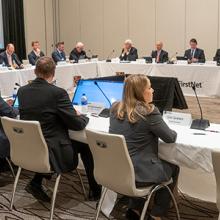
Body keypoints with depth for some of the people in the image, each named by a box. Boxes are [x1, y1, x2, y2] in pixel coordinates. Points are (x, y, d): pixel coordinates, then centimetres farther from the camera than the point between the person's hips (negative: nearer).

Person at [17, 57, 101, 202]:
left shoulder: (22, 91, -1)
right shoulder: (58, 93, -18)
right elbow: (78, 125, -15)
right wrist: (83, 116, 9)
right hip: (53, 154, -6)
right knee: (86, 145, 18)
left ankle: (36, 183, 23)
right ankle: (95, 191, 30)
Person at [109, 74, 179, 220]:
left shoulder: (115, 108, 2)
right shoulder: (149, 112, -19)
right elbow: (171, 138, -8)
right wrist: (172, 132, 13)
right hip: (138, 174, -7)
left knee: (157, 162, 34)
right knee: (173, 167, 21)